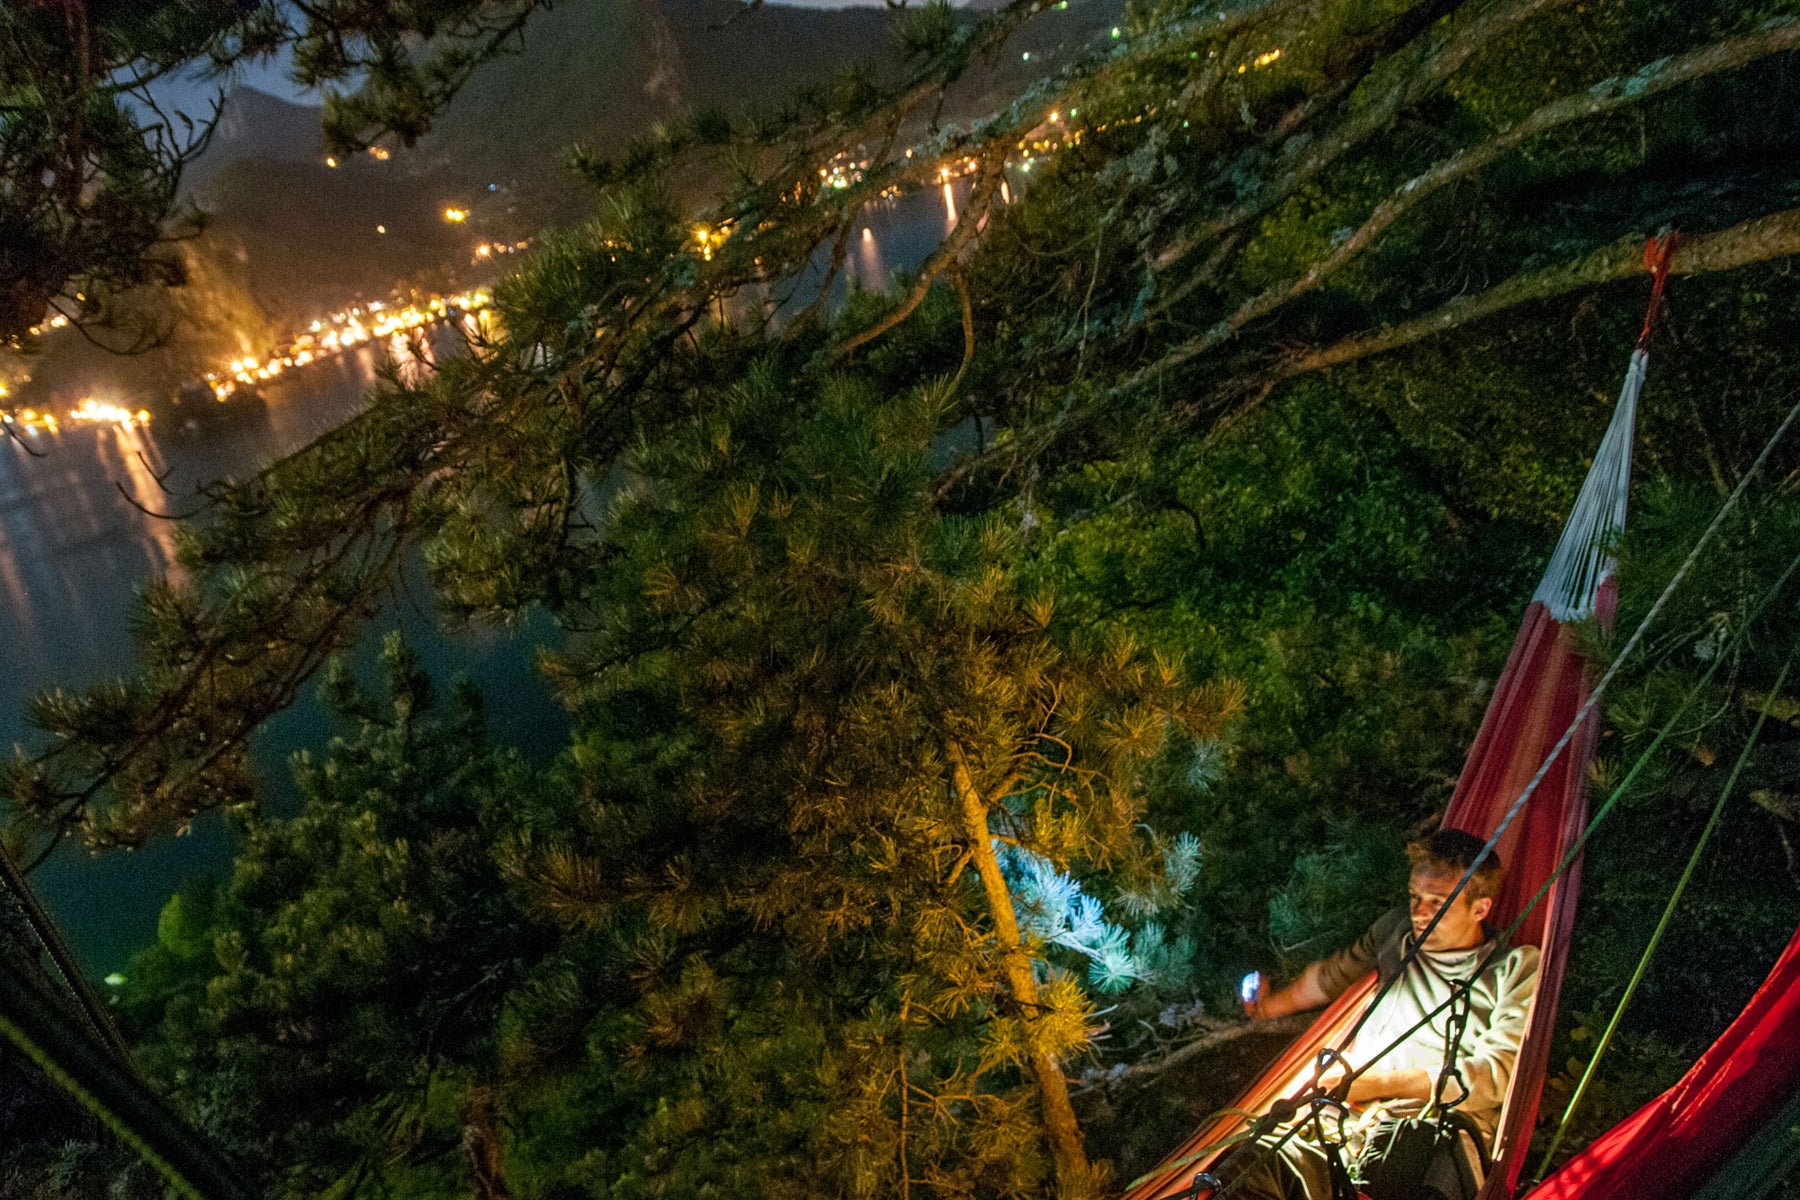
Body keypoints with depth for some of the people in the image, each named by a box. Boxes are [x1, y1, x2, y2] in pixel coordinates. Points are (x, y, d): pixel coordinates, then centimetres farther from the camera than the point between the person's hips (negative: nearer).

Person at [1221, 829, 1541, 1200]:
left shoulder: (1517, 968, 6)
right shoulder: (1397, 929, 20)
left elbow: (1494, 1074, -4)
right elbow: (1333, 974, 38)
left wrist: (1376, 1083, -10)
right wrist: (1268, 1006, 43)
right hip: (1356, 1113, 4)